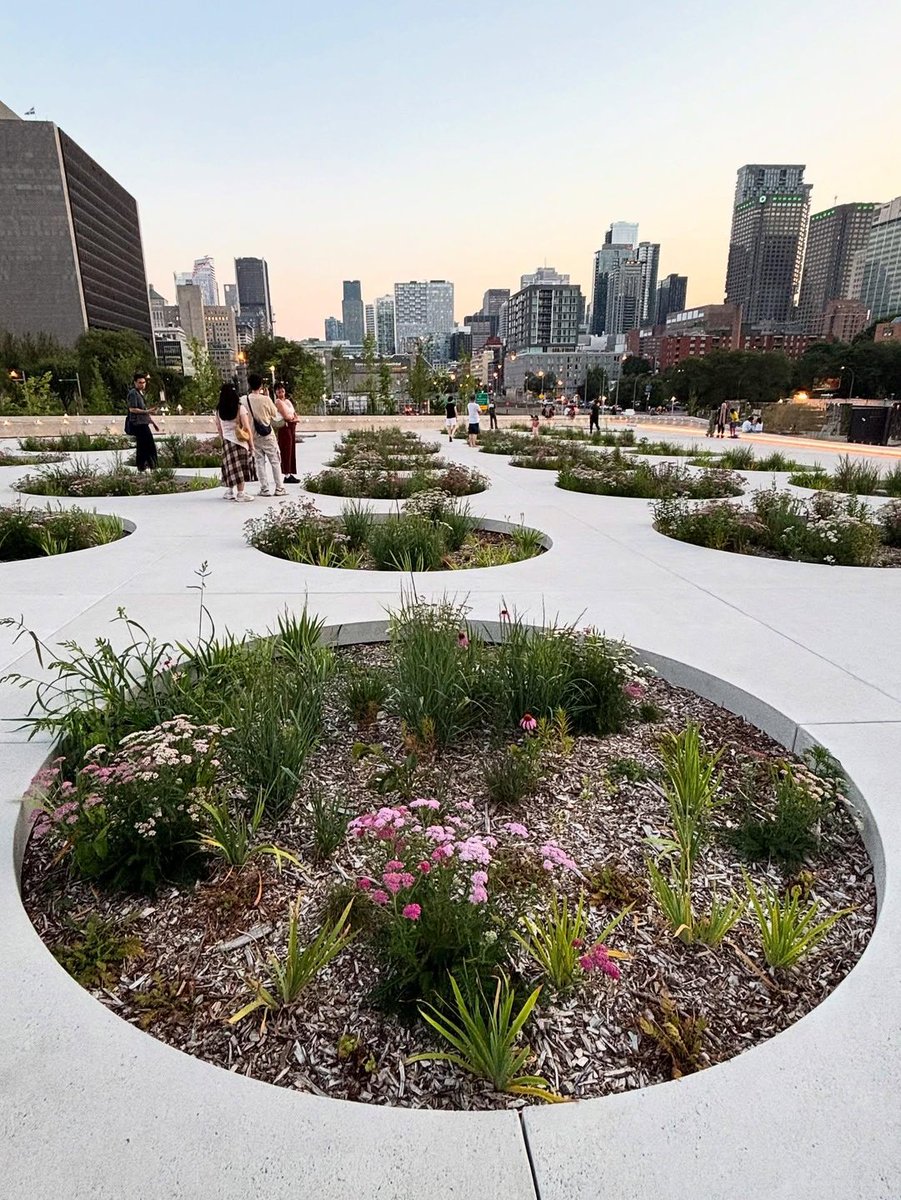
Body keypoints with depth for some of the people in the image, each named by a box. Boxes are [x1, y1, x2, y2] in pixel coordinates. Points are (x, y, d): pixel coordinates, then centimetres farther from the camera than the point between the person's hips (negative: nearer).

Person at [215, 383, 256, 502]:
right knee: (240, 467, 1)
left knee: (231, 466, 14)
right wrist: (251, 444, -6)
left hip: (226, 441, 4)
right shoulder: (240, 408, -10)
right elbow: (247, 428, -11)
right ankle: (240, 493, 3)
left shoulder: (218, 410, 3)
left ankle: (230, 491, 22)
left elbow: (219, 428, 10)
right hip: (240, 440, -4)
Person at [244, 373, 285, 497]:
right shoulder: (265, 399, -13)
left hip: (253, 435, 2)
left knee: (259, 461, 9)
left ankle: (264, 489, 8)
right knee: (275, 461, 5)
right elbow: (275, 415, 1)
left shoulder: (244, 400, -7)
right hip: (267, 435, -2)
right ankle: (279, 488, 4)